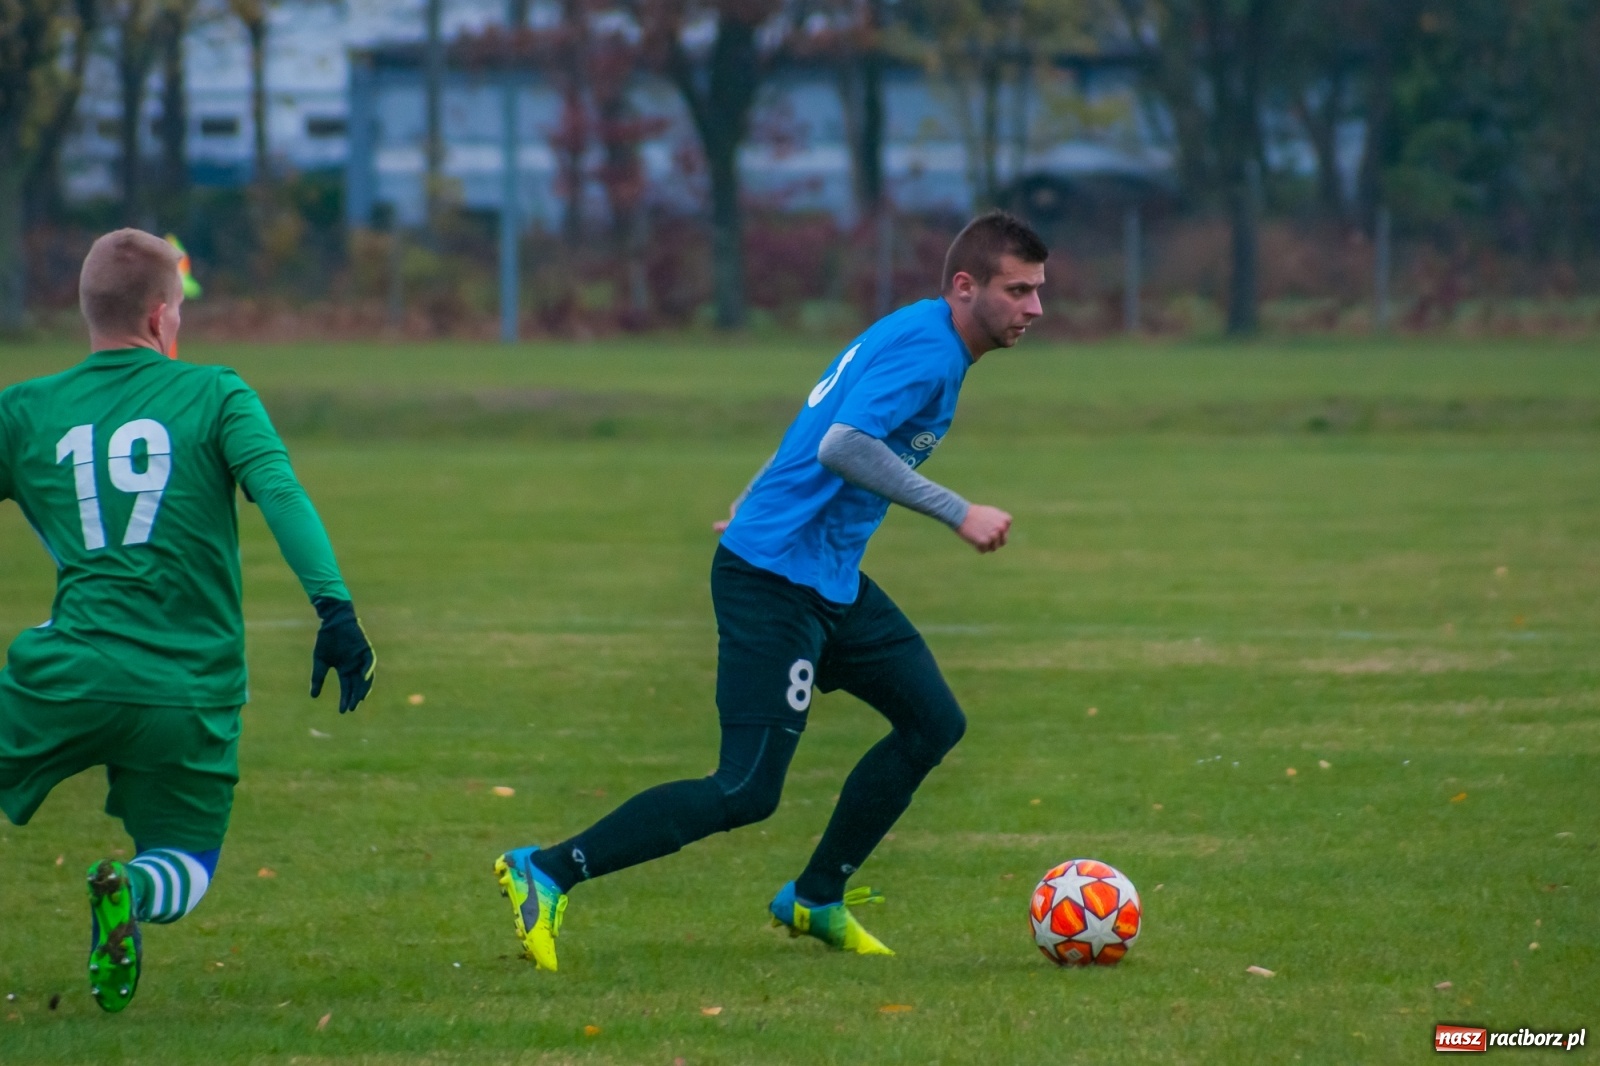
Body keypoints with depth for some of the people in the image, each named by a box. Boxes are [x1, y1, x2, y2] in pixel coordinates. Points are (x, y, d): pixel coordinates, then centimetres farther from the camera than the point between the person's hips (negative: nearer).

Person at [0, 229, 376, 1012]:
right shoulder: (214, 395, 4)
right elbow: (280, 494, -10)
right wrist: (334, 607, -17)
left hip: (65, 679, 0)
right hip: (192, 696, 0)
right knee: (182, 867, 18)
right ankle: (131, 891, -18)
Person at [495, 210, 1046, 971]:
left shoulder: (915, 334, 14)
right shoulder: (926, 348, -18)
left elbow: (814, 432, 25)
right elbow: (842, 446, -32)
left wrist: (754, 510, 35)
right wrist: (958, 515, -30)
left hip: (831, 580, 11)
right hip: (774, 582, -11)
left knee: (934, 722, 12)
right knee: (747, 792, -13)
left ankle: (816, 899, 21)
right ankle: (544, 875, -7)